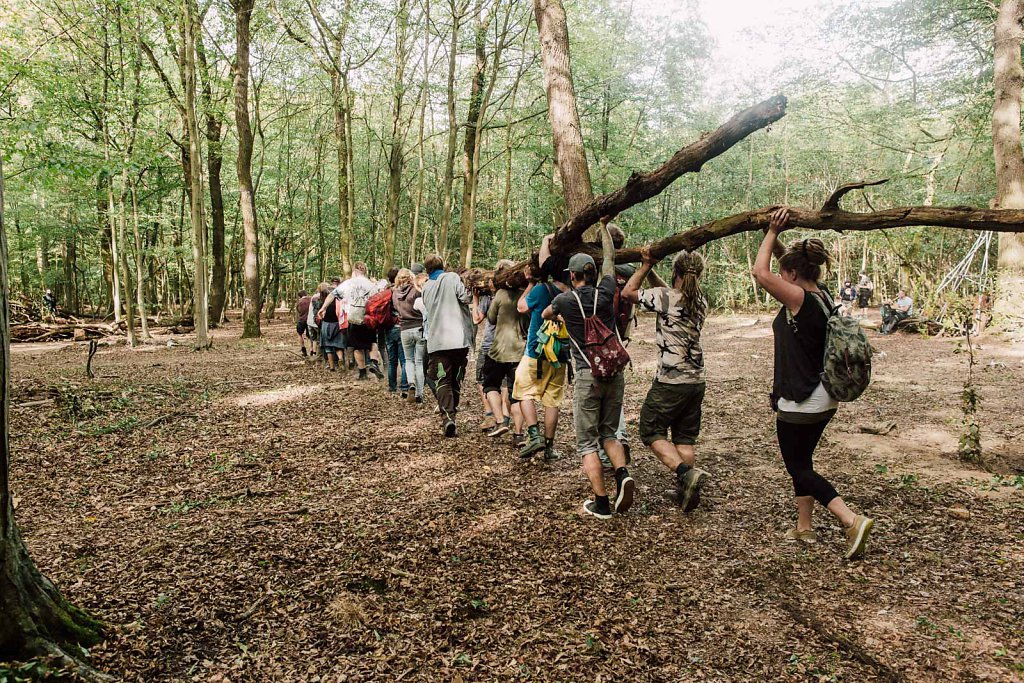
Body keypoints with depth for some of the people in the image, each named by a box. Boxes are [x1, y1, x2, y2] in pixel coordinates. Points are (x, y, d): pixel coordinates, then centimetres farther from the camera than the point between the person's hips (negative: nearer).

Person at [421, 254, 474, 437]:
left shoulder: (426, 288, 13)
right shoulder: (452, 278, 1)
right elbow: (464, 298, -12)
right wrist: (470, 293, 8)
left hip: (437, 341, 1)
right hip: (459, 339, -1)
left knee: (442, 381, 1)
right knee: (456, 380, 14)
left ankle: (447, 418, -17)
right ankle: (451, 414, 20)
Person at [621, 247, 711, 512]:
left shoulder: (665, 296, -15)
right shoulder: (701, 301, 5)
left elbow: (627, 292, -3)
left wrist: (647, 265, 3)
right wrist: (652, 269, 19)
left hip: (670, 382, -6)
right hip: (696, 381, 7)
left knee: (651, 431, 8)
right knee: (685, 438, 14)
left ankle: (686, 472, -10)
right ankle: (686, 492, 16)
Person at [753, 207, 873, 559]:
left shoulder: (800, 300, -20)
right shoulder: (822, 298, 6)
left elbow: (761, 273, -19)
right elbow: (792, 260, 19)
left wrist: (772, 232, -9)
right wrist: (777, 238, 11)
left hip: (799, 403, -9)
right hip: (823, 400, 9)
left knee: (798, 468, 2)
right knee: (801, 462, 19)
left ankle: (852, 520, -8)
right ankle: (804, 528, 27)